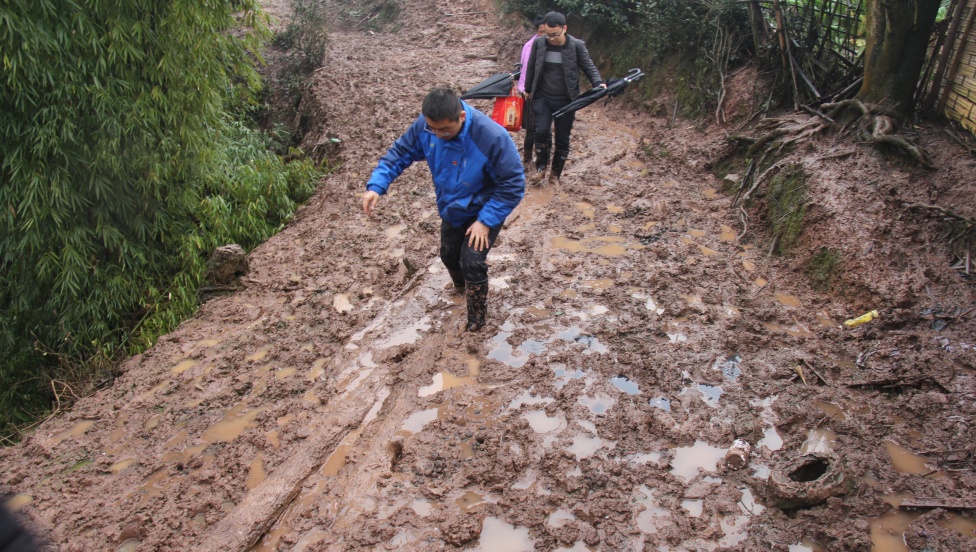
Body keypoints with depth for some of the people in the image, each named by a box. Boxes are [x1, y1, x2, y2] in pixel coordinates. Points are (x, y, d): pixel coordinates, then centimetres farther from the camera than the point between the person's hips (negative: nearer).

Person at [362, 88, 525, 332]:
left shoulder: (493, 137, -36)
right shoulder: (424, 125, -22)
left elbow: (513, 185, -27)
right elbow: (400, 153, -9)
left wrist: (485, 221, -28)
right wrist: (376, 186, -24)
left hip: (484, 211, -5)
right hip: (451, 209, 6)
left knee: (472, 262, -13)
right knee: (449, 256, 21)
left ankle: (477, 316, 15)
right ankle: (461, 286, 57)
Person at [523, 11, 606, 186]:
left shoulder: (577, 46, -9)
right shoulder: (538, 43, -3)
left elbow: (589, 67, -1)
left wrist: (598, 83, -19)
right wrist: (528, 90, 19)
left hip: (566, 101, -1)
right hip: (542, 98, 1)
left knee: (562, 139, 5)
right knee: (542, 132, -16)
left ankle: (555, 173, 23)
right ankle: (541, 167, 7)